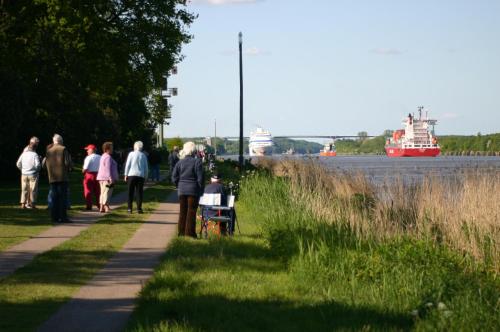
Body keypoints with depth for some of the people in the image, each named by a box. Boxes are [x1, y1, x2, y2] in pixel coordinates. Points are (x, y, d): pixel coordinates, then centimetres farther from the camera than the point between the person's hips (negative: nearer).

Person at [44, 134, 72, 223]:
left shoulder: (49, 151, 9)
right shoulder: (63, 149, -6)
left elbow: (46, 164, 8)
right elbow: (67, 162, -12)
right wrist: (70, 167, 8)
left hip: (52, 178, 5)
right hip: (63, 176, -5)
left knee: (54, 197, 8)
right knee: (63, 197, -3)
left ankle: (54, 217, 6)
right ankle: (63, 217, -7)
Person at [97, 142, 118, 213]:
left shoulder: (103, 156, 19)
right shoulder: (108, 157, -13)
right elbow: (108, 169, -20)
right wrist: (110, 178, -22)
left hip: (102, 178, 10)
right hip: (107, 178, -10)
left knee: (103, 193, 10)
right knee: (107, 193, -12)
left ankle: (101, 208, 9)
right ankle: (106, 208, -16)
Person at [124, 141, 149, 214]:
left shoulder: (131, 154, 0)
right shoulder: (143, 155, 7)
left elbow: (127, 165, -2)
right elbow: (146, 167, 8)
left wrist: (126, 174, 3)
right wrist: (145, 176, 15)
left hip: (131, 175, -1)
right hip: (140, 176, 1)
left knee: (130, 192, 4)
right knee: (139, 192, 3)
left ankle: (129, 208, 3)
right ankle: (139, 208, -2)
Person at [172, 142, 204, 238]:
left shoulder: (180, 162, 2)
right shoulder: (197, 162, -9)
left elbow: (174, 178, 1)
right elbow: (200, 178, -10)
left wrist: (179, 186, 15)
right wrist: (201, 190, 0)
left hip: (181, 190, 4)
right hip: (193, 190, -4)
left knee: (182, 211, 11)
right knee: (191, 211, 1)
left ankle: (181, 232, 14)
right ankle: (190, 232, 0)